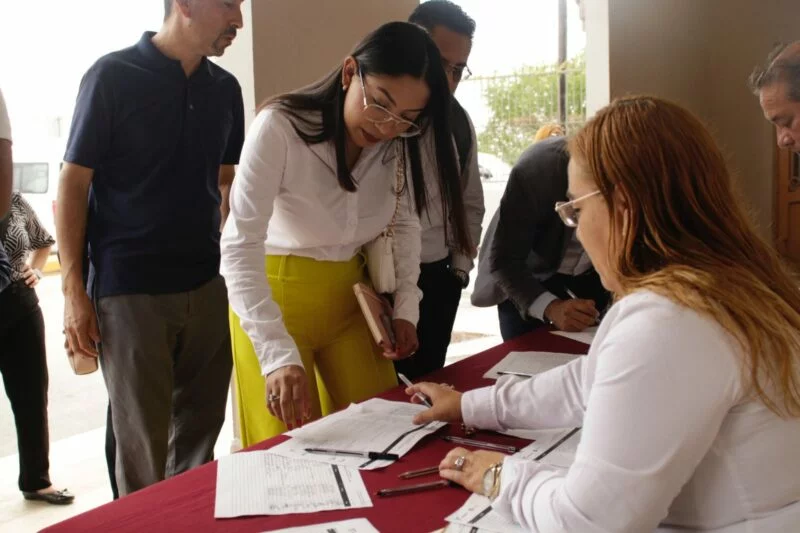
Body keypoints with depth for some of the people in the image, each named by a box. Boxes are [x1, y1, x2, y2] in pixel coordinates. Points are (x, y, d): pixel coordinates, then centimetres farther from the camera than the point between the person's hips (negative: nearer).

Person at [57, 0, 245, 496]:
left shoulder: (225, 89, 8)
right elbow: (73, 185, -5)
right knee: (142, 444, 3)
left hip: (207, 287, 5)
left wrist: (224, 262, 8)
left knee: (201, 432, 12)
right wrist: (74, 290, -9)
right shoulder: (112, 76, -6)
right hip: (129, 289, -4)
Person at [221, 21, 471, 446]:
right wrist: (279, 354, -41)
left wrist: (405, 307, -5)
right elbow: (240, 248, -31)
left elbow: (405, 224, 7)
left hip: (349, 293, 5)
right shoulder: (280, 127, -26)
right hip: (274, 292, -5)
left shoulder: (398, 144, -7)